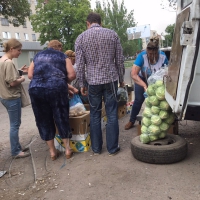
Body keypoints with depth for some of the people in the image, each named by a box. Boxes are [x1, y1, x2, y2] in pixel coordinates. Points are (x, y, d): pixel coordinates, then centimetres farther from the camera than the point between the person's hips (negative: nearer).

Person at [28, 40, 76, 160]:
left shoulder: (38, 56, 25)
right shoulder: (62, 56, 16)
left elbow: (30, 75, 16)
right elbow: (72, 75, 5)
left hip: (36, 89, 3)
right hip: (56, 88, -2)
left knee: (44, 120, 12)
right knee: (62, 118, 10)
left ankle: (52, 151, 22)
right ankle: (67, 149, 20)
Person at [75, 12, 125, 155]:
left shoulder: (81, 38, 1)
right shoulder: (113, 34, 2)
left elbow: (80, 64, -2)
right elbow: (120, 60, 3)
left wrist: (82, 84, 7)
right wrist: (121, 79, 13)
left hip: (93, 81, 0)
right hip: (111, 79, 0)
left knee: (95, 115, 10)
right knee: (112, 114, 6)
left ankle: (96, 148, 18)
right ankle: (112, 148, 13)